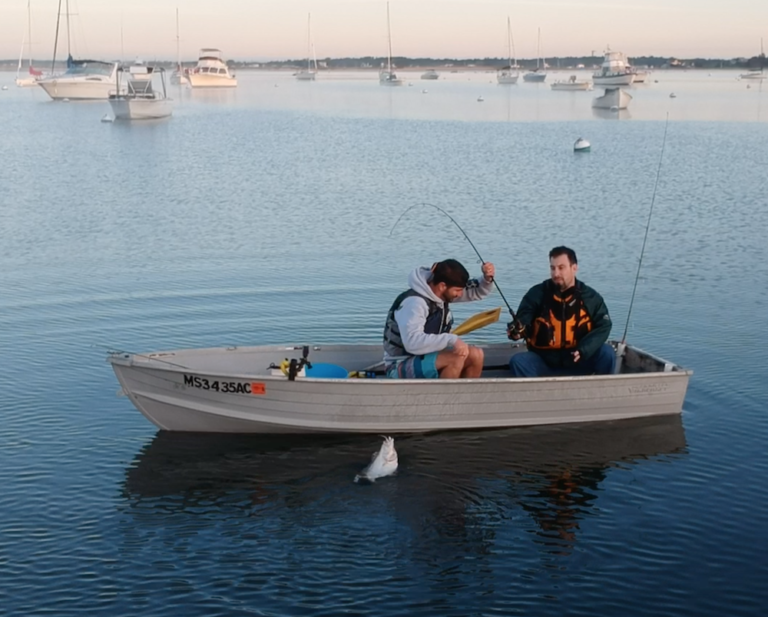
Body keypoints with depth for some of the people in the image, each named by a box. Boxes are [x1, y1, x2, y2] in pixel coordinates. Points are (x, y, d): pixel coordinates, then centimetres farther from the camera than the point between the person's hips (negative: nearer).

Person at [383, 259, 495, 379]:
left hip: (426, 357, 9)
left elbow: (475, 291, 10)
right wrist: (452, 340, -45)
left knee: (475, 355, -5)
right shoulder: (414, 302, -27)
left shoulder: (440, 292, -2)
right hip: (401, 367, -9)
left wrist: (487, 278, -11)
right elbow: (413, 342, -40)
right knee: (456, 357, -29)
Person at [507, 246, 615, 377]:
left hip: (579, 363, 0)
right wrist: (517, 330, -39)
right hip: (544, 363, 0)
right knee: (517, 361, -26)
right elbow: (523, 321, -13)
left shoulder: (591, 297, 1)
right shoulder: (536, 294, -3)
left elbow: (603, 326, -4)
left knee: (607, 353, -24)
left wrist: (583, 350, -21)